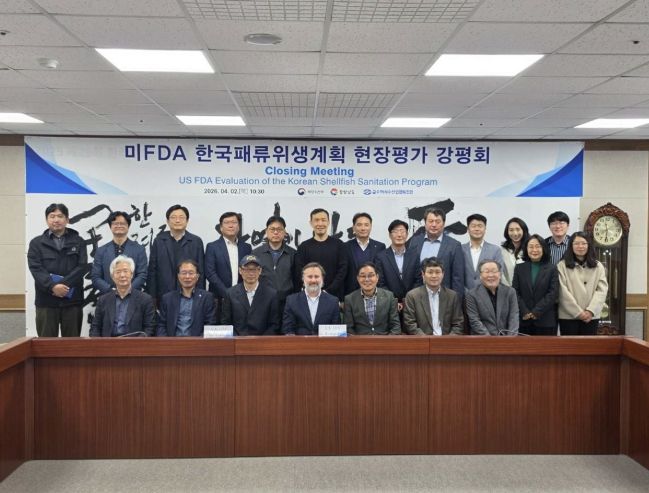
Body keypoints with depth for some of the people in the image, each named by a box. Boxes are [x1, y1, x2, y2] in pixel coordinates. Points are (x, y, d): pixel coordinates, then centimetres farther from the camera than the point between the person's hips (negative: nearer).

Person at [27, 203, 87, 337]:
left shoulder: (78, 242, 10)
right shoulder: (36, 243, 9)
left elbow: (82, 267, -2)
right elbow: (36, 268, -3)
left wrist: (64, 284, -15)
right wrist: (52, 286, -18)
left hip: (72, 300, 0)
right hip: (46, 301, 0)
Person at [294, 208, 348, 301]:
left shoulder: (338, 244, 5)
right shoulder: (304, 247, 6)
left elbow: (343, 270, -1)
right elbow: (300, 273, 1)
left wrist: (328, 291, -10)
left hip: (334, 295, 0)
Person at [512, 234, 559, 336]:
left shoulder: (551, 268, 5)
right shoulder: (519, 268, 10)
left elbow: (553, 293, -3)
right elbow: (515, 292, 4)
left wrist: (537, 312, -10)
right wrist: (524, 312, -9)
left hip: (545, 321, -1)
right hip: (523, 320, 1)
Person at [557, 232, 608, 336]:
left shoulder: (598, 266, 11)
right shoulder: (562, 266, 1)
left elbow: (602, 290, 2)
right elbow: (563, 292, -6)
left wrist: (591, 311, -11)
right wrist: (578, 312, -12)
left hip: (591, 316, 3)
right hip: (568, 316, -2)